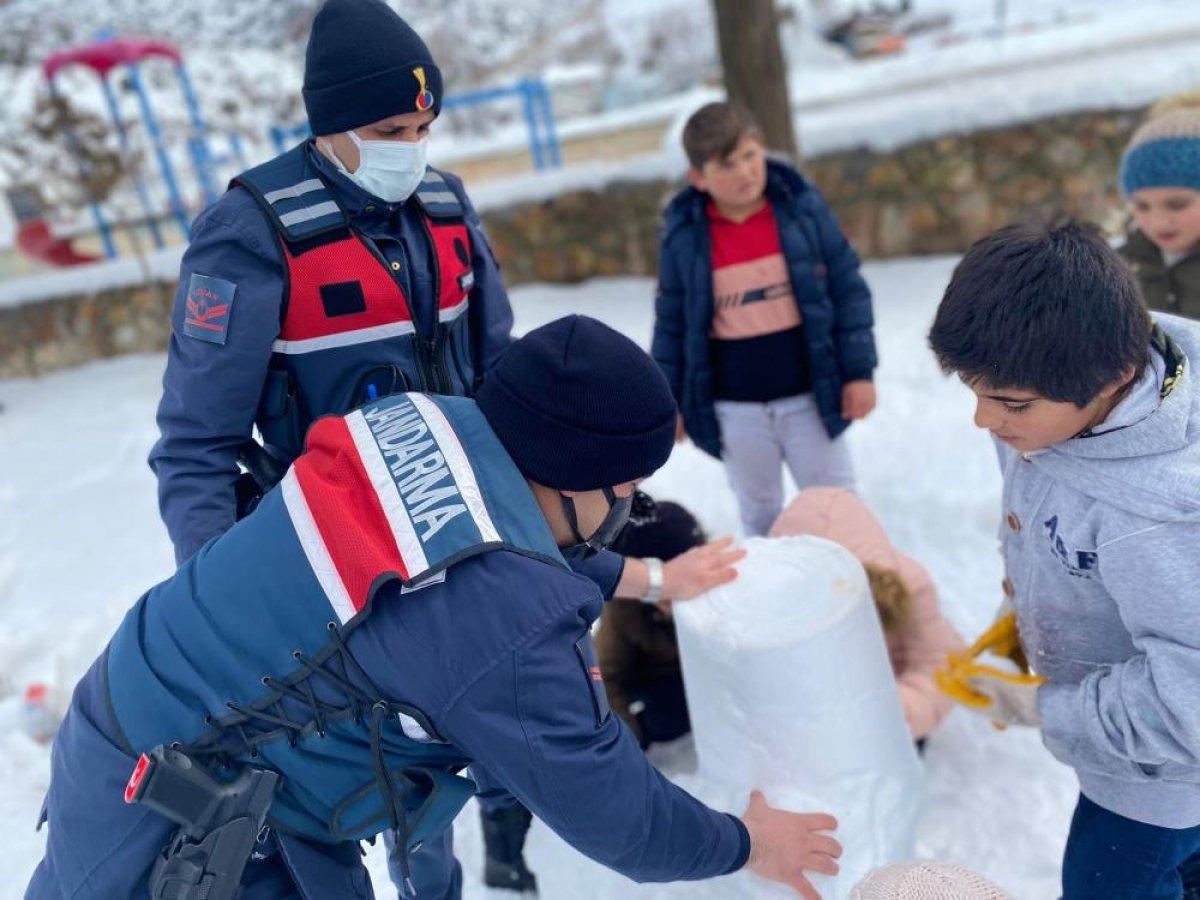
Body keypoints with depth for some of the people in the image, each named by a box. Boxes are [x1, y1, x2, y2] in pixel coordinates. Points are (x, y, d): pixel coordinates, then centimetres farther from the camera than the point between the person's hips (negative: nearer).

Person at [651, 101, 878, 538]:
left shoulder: (803, 208, -6)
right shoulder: (683, 235, -6)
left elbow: (848, 290, -1)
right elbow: (671, 323, 3)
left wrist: (859, 371, -4)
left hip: (808, 395, 0)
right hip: (734, 407, 1)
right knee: (759, 513, 19)